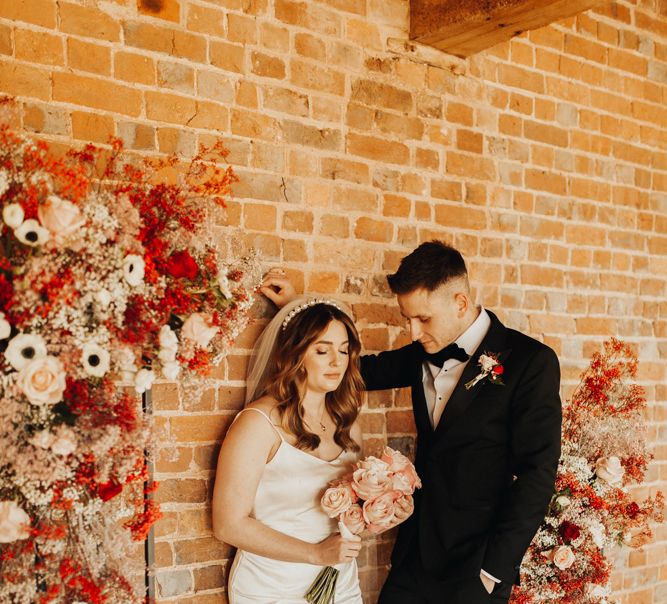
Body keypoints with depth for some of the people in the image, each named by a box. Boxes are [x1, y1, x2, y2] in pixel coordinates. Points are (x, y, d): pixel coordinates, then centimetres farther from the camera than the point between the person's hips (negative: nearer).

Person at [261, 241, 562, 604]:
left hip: (474, 566, -5)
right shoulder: (425, 353, 5)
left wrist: (493, 571, -15)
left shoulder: (531, 362, -12)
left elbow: (536, 474, -14)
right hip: (416, 554, 5)